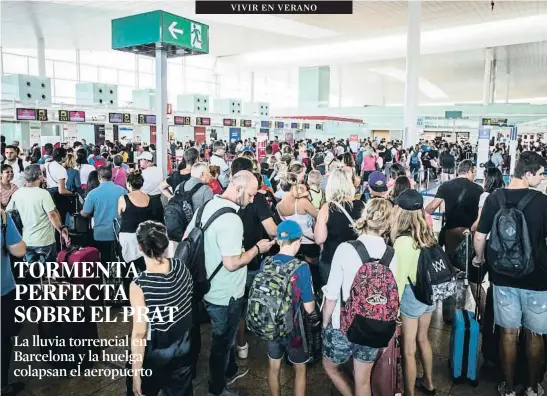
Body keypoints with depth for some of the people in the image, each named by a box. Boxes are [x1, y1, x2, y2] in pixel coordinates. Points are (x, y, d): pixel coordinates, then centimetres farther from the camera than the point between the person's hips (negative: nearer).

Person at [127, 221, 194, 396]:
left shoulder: (139, 285, -29)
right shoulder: (181, 267, -14)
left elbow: (139, 334, -24)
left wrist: (135, 374, -13)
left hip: (154, 354, -4)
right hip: (184, 346, 5)